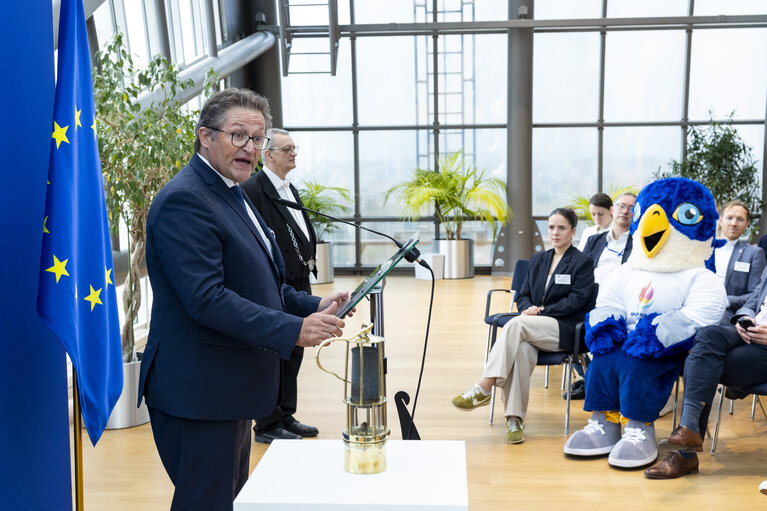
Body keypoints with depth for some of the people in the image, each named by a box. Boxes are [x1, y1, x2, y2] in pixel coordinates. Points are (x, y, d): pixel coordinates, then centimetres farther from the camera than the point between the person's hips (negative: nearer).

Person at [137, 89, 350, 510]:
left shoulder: (231, 195, 16)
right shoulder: (184, 200, -18)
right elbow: (205, 298, -26)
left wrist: (313, 307, 6)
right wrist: (294, 331, -27)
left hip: (230, 389, 11)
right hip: (199, 393, -10)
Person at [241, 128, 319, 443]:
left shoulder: (290, 190, 16)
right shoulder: (252, 189, -13)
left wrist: (307, 261, 12)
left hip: (297, 286, 9)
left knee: (293, 355, 16)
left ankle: (286, 418, 28)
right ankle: (267, 425, 14)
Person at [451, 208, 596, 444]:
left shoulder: (582, 262, 5)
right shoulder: (537, 259, 22)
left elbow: (576, 301, -6)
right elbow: (523, 295, 19)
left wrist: (542, 310, -13)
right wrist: (529, 308, -5)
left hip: (565, 331, -4)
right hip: (533, 330, 4)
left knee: (516, 324, -33)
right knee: (520, 349, -34)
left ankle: (483, 389, -37)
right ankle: (514, 420, -34)